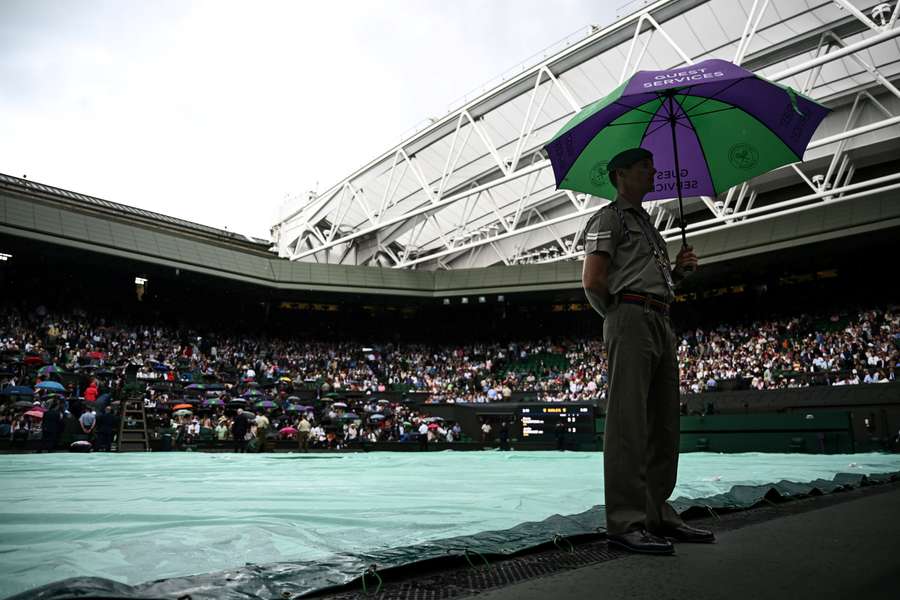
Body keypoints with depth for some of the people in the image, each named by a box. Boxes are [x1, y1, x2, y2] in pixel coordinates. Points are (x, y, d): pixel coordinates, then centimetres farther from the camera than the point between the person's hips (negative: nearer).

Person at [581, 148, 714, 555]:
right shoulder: (609, 218, 1)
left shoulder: (648, 223, 29)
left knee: (663, 425, 9)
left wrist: (680, 269, 11)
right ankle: (626, 522, -9)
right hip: (632, 321, -9)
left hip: (661, 324, 9)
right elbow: (593, 282, -11)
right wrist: (618, 314, 1)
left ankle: (658, 514, 17)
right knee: (628, 423, -11)